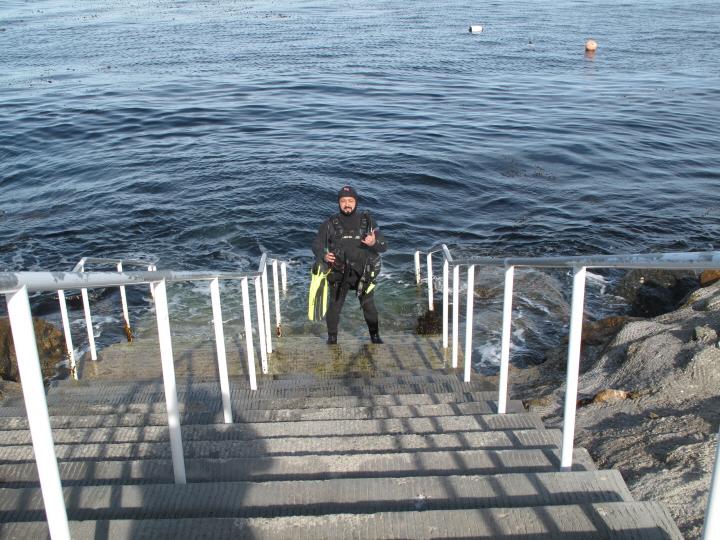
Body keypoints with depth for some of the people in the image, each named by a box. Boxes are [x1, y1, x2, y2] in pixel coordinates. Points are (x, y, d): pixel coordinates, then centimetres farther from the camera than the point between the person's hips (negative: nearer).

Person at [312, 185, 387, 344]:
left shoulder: (367, 221, -3)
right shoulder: (330, 223, -3)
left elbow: (384, 247, -5)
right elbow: (317, 244, 3)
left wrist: (374, 243, -29)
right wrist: (323, 256, -19)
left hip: (364, 273, 0)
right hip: (339, 272, 0)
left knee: (369, 306, 6)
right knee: (334, 306, 6)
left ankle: (375, 337, 24)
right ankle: (332, 339, 25)